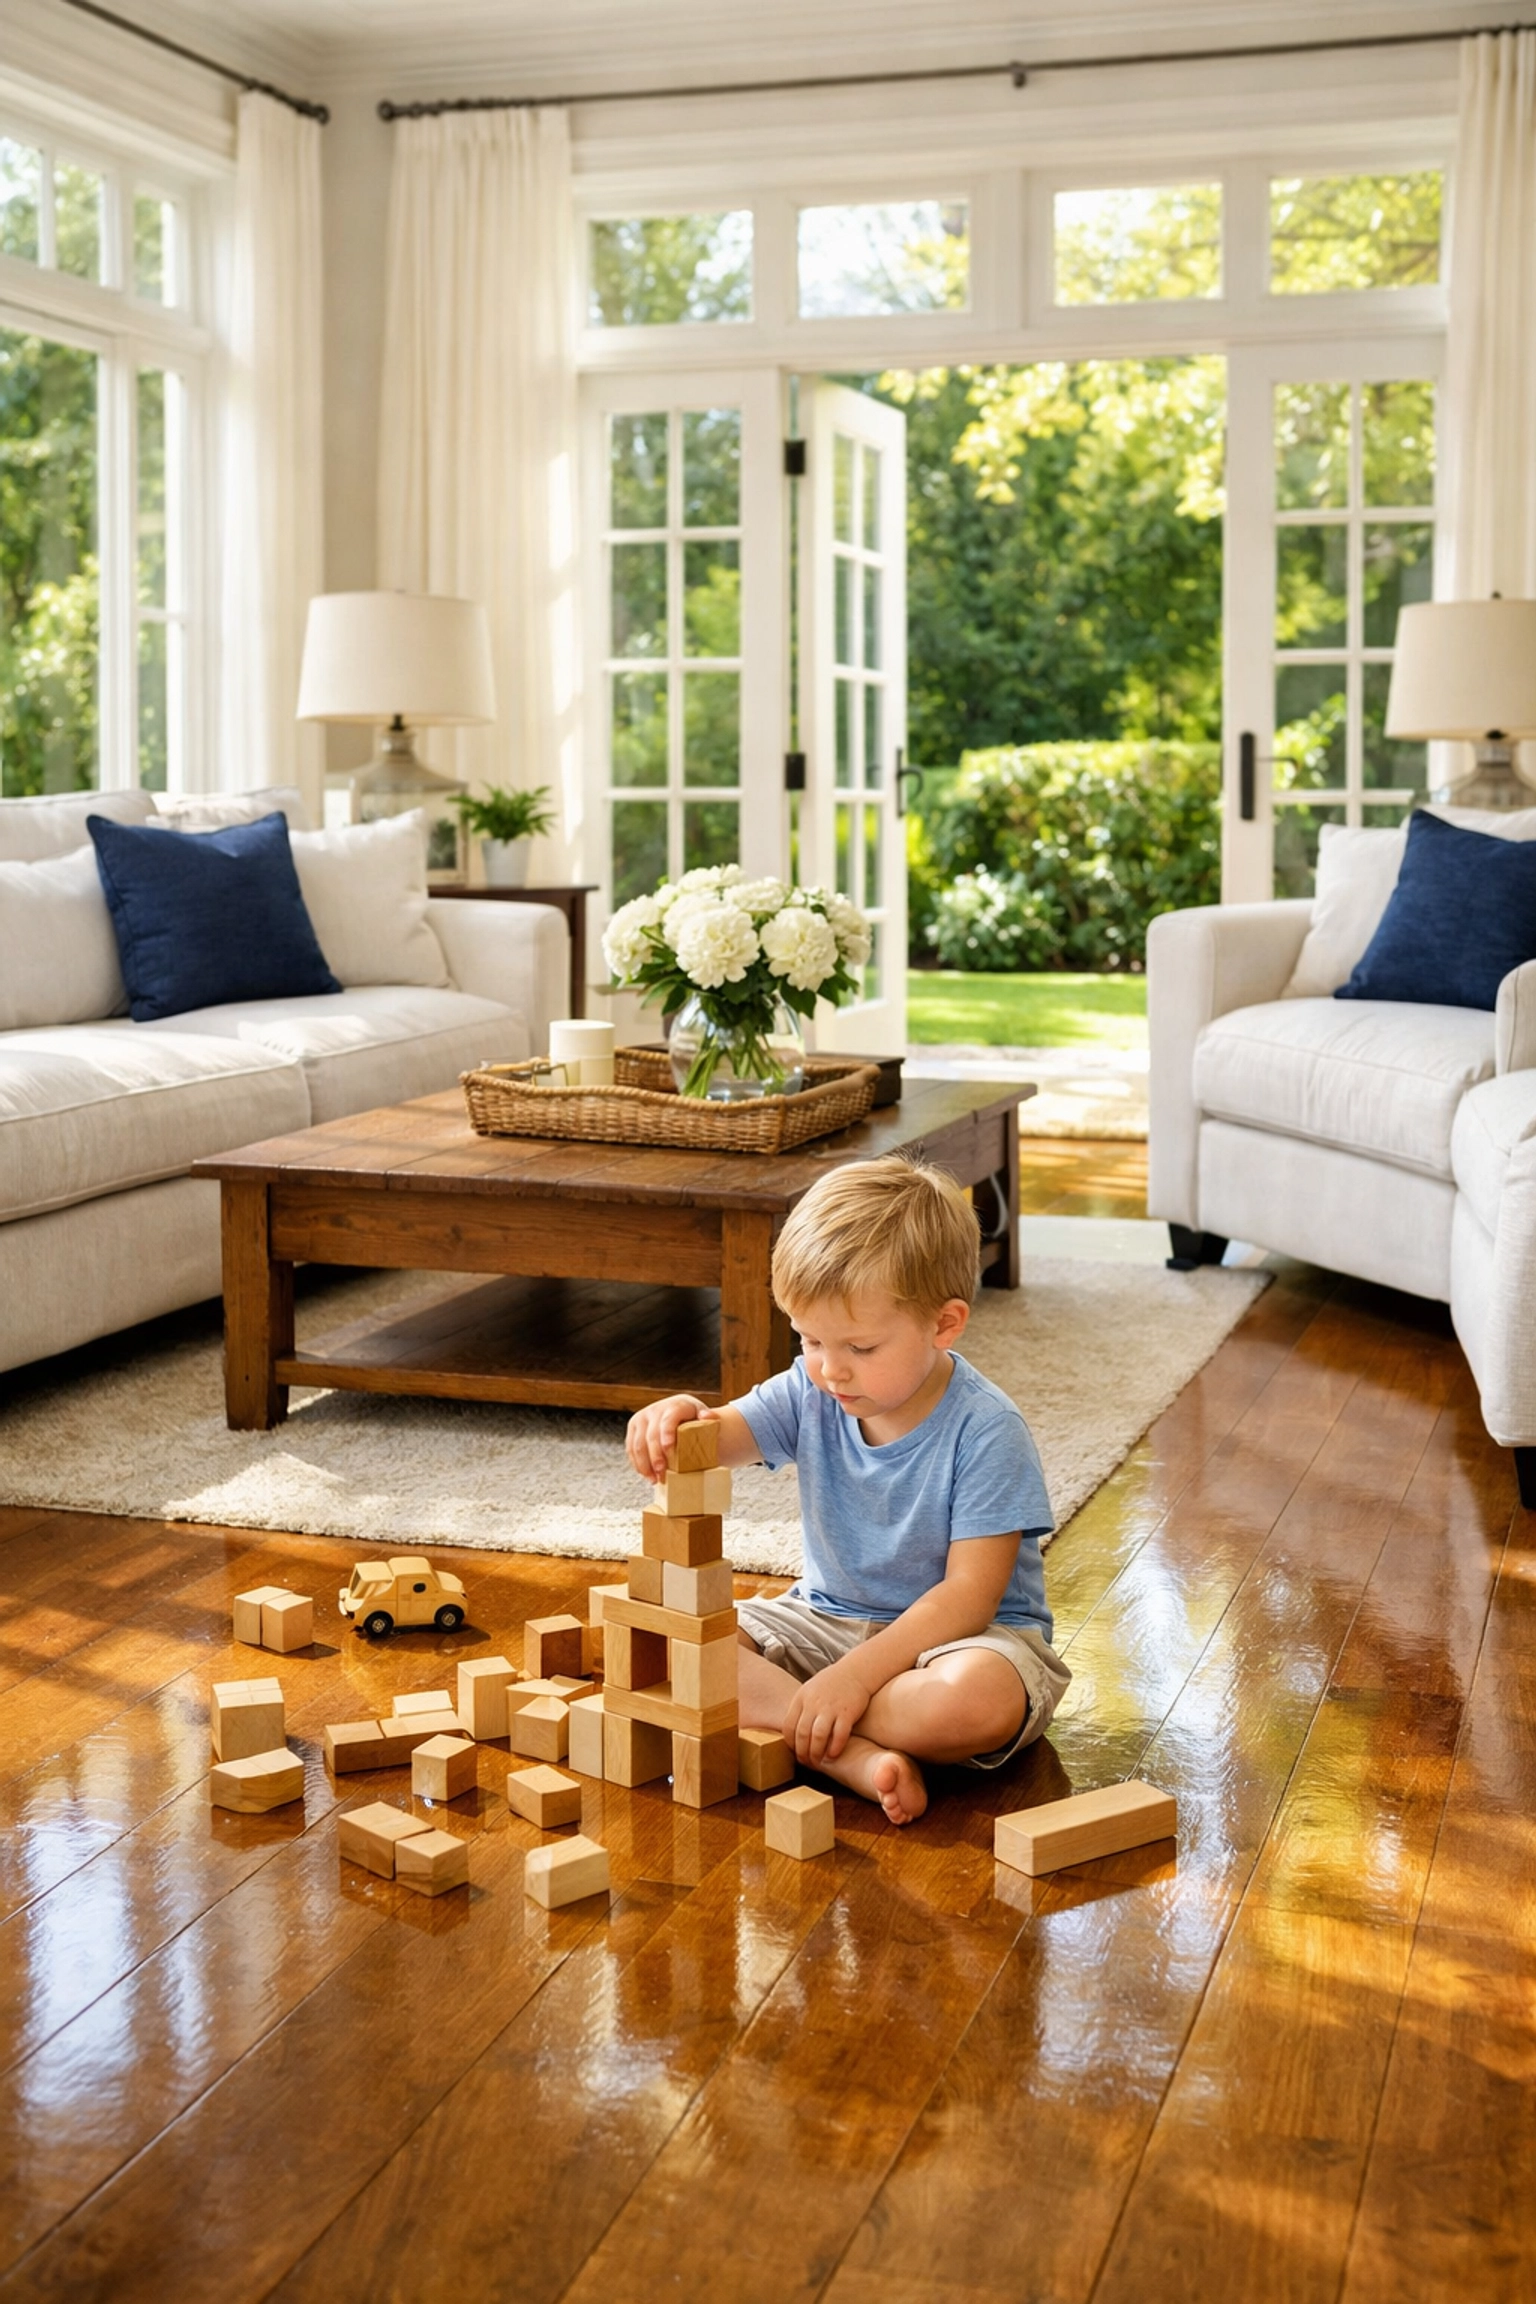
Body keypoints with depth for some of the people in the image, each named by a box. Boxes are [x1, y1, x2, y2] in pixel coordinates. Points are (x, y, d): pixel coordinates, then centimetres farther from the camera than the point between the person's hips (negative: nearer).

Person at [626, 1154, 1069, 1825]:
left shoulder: (984, 1431, -21)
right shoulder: (812, 1394, -5)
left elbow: (969, 1593, -23)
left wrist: (854, 1675, -31)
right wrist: (678, 1419, -41)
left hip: (962, 1631, -5)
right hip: (829, 1617, 5)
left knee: (981, 1697, -40)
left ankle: (772, 1711, -21)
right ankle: (858, 1755, -29)